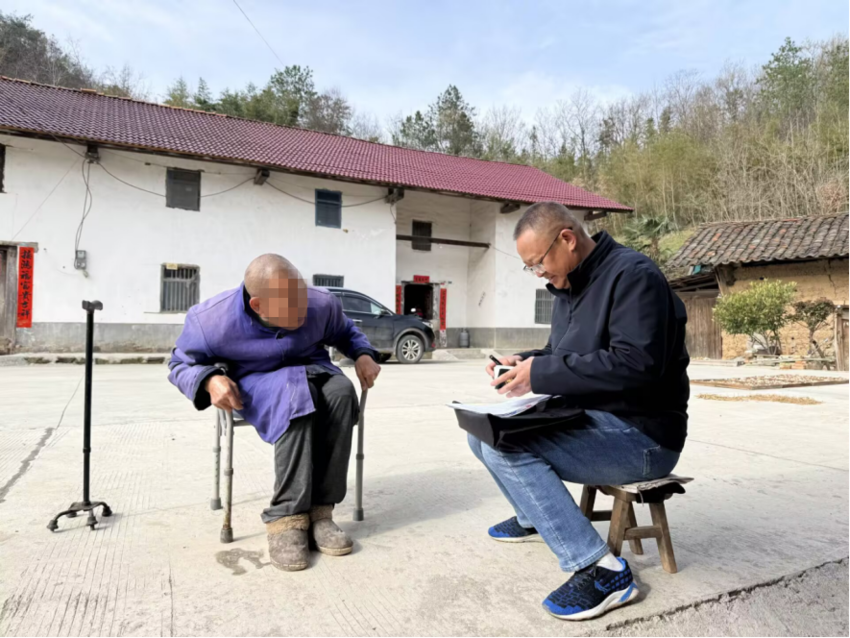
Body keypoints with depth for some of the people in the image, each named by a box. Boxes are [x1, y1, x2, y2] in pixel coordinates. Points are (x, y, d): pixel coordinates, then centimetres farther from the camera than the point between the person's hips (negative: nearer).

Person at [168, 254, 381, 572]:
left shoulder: (322, 304, -13)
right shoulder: (211, 320, -18)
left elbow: (345, 332, 10)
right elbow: (181, 365, -1)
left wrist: (363, 354, -9)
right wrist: (209, 381, -22)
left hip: (311, 371, 3)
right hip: (257, 382, -2)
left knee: (341, 391, -33)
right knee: (296, 395, -37)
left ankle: (320, 511, -29)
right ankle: (286, 517, -32)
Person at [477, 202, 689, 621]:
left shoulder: (632, 275, -16)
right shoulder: (569, 286, 11)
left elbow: (636, 365, -28)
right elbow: (561, 355, 21)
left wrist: (541, 374, -24)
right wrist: (524, 363, -1)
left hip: (641, 435, -9)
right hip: (591, 420, 9)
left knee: (505, 445, -26)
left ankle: (601, 570, -18)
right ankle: (536, 518, 25)